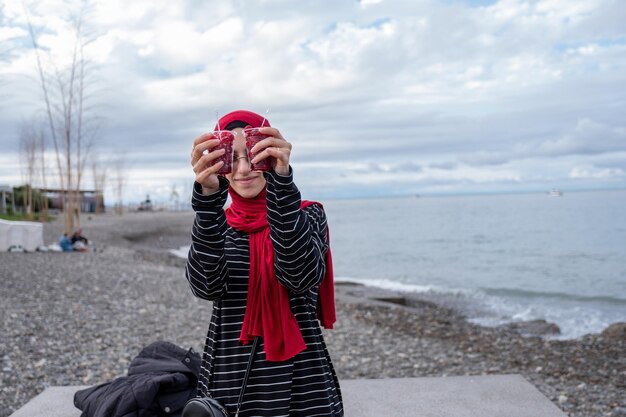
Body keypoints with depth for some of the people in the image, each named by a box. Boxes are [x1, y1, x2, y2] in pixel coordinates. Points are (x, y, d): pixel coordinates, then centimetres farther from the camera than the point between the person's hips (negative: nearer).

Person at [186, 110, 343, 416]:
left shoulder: (308, 214, -2)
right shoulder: (215, 222, 3)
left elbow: (301, 276, -22)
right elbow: (206, 286, -17)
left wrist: (281, 183, -32)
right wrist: (208, 197, -29)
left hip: (302, 380, -1)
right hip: (229, 379, 2)